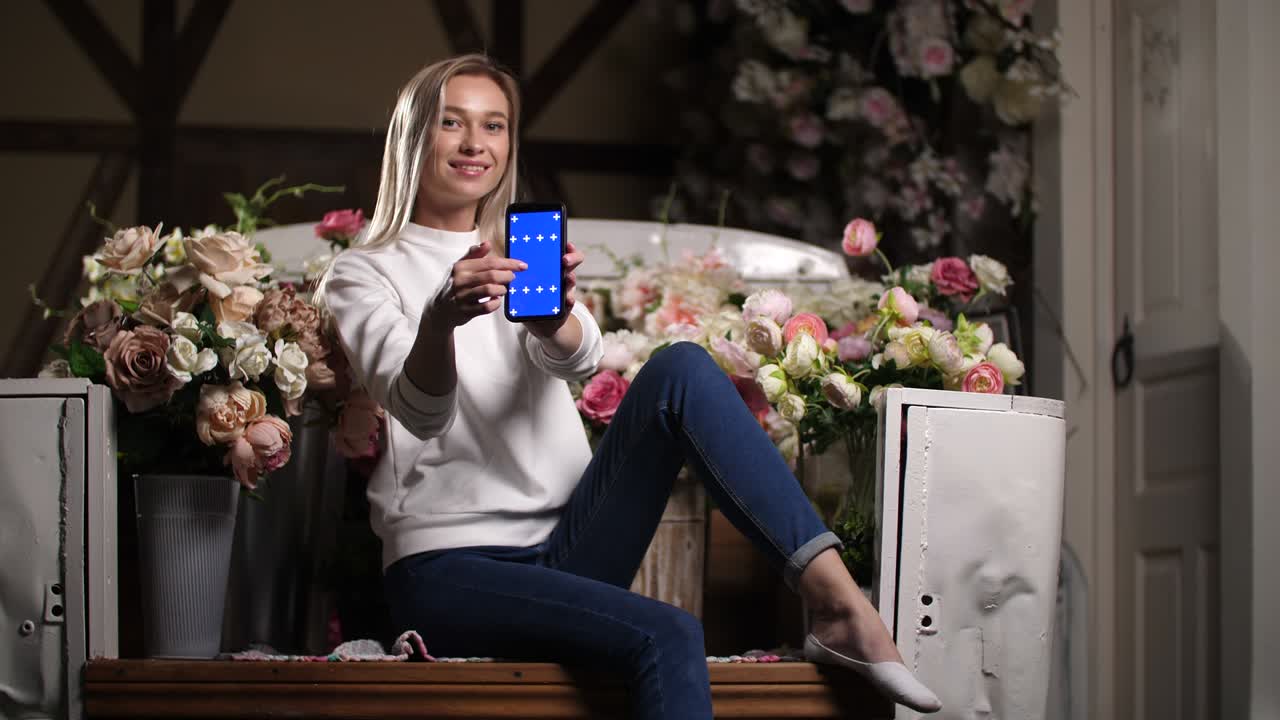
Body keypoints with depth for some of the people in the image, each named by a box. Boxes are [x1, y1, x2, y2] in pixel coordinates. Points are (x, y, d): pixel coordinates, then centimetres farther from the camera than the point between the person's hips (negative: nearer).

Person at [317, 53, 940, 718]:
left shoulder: (524, 257, 18)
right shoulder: (362, 275, 5)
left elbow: (579, 359, -7)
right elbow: (420, 411, -16)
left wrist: (553, 313, -32)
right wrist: (441, 318, -38)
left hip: (566, 546, 4)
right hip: (449, 564, -4)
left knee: (679, 370, -20)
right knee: (666, 638, -33)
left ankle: (834, 596, -28)